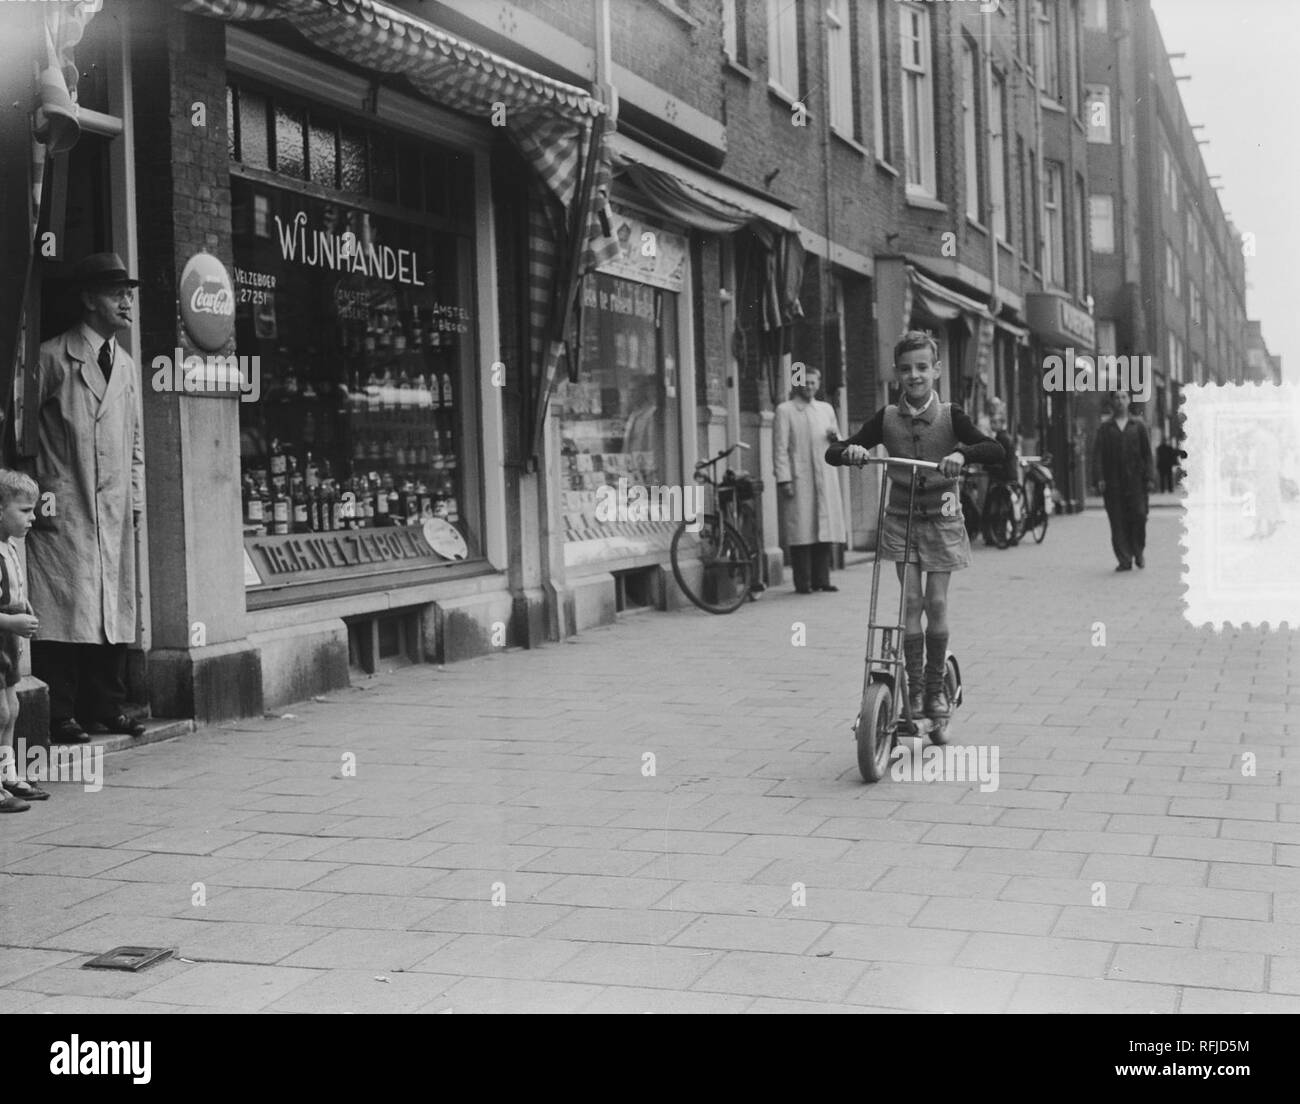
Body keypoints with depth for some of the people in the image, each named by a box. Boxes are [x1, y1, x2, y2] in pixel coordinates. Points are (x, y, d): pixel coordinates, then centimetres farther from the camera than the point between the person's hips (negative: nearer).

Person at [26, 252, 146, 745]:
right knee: (64, 609, -7)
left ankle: (107, 709, 11)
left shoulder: (126, 365, 17)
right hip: (63, 508, -6)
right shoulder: (52, 357, -1)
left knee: (114, 609, 4)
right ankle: (60, 717, -2)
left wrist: (135, 498, 13)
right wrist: (38, 494, -8)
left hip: (115, 511, 6)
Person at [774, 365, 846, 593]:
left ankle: (821, 579, 9)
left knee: (825, 529, 3)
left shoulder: (826, 409, 19)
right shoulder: (785, 410, 3)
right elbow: (780, 448, -3)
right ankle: (803, 582, -4)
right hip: (799, 478, -5)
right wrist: (784, 479, -11)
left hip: (825, 478, 5)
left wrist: (836, 437, 2)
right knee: (802, 531, -8)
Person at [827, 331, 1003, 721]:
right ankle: (914, 688, 5)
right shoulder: (887, 418, -2)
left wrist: (962, 453, -37)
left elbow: (996, 451, -18)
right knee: (911, 602, -5)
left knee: (936, 604, -1)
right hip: (901, 518, 1)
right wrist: (851, 450, -25)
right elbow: (833, 453, -2)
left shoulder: (950, 415, -6)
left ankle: (936, 687, 14)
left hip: (941, 518, -1)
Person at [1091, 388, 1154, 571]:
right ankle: (1125, 560, 2)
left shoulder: (1138, 426, 11)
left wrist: (1149, 478, -1)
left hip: (1135, 479, 0)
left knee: (1139, 515, -9)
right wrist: (1099, 478, -9)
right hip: (1113, 481, 0)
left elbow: (1147, 453, 8)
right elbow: (1097, 454, 3)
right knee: (1118, 521, -3)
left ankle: (1139, 551, 14)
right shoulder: (1104, 428, 10)